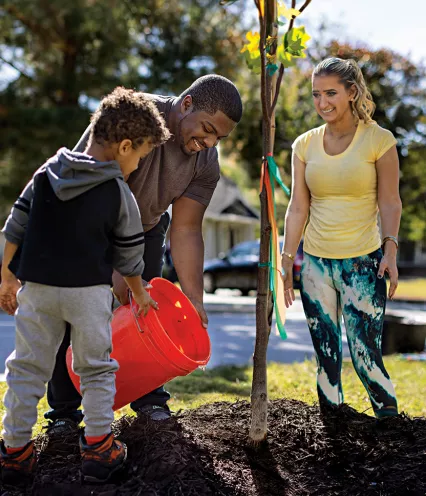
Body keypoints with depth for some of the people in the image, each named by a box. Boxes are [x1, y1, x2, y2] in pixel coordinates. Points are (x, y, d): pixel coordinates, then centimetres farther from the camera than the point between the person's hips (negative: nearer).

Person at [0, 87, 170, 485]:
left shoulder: (45, 174, 5)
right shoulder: (119, 195, -5)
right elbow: (128, 258, 3)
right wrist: (139, 293, 20)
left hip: (36, 285, 3)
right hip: (88, 290, -3)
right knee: (96, 367, 12)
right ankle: (98, 447, 12)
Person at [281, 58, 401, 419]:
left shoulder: (379, 140, -3)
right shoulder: (305, 145, 6)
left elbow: (389, 202, -3)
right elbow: (298, 207, 7)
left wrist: (390, 248, -14)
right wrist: (287, 259, 3)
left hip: (363, 262, -3)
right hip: (316, 263, 4)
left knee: (365, 354, -7)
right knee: (325, 355, 8)